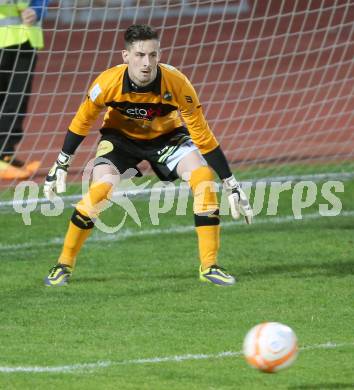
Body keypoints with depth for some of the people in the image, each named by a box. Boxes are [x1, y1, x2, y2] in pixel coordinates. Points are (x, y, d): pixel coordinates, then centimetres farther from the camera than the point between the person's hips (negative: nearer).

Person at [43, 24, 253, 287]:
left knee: (203, 177, -23)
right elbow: (82, 122, -9)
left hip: (166, 135, 1)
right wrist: (61, 165, -4)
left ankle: (209, 267, -13)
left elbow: (202, 136, -22)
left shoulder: (177, 84, -31)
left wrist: (232, 185, -20)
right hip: (120, 136, -1)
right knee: (100, 189, -25)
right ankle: (64, 264, -5)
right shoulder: (109, 82, -30)